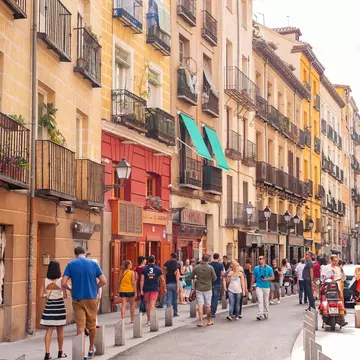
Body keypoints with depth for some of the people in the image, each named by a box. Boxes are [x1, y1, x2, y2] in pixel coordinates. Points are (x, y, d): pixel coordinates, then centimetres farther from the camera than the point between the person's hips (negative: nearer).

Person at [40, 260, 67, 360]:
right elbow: (65, 296, -11)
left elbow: (41, 296, -6)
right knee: (60, 331, 12)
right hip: (59, 306, -2)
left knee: (49, 330, 5)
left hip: (49, 306, 2)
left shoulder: (45, 281, -5)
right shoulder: (61, 281, -11)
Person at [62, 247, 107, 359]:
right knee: (92, 325, 16)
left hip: (77, 299, -1)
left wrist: (70, 289, 9)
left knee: (80, 326, -1)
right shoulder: (93, 264, 0)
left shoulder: (71, 264, -3)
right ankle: (91, 349, 31)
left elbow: (63, 283, -10)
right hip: (91, 298, 1)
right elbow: (104, 281, -4)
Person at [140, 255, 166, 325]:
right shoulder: (158, 269, -1)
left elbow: (142, 280, -7)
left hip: (146, 289, 1)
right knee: (152, 304, -6)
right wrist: (164, 288, 15)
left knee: (148, 304, 16)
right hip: (155, 289, -1)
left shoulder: (144, 269, -2)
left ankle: (149, 319, 26)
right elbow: (162, 280, 3)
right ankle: (151, 320, -20)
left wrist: (141, 289, -5)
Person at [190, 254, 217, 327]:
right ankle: (209, 321, 23)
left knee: (200, 305, 0)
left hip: (199, 288, 0)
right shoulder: (210, 268, -9)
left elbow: (191, 277, 4)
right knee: (208, 305, 11)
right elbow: (214, 278, -4)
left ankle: (200, 322, -7)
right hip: (207, 288, 0)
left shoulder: (196, 267, -5)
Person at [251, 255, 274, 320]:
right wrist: (251, 286, 8)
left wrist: (267, 279, -15)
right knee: (260, 301, -11)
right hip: (259, 287, 0)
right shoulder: (256, 268, 5)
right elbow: (253, 278, 10)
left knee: (266, 301, 12)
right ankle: (260, 315, -17)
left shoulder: (269, 268, 1)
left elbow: (272, 277, 2)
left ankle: (266, 314, 27)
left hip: (266, 287, 1)